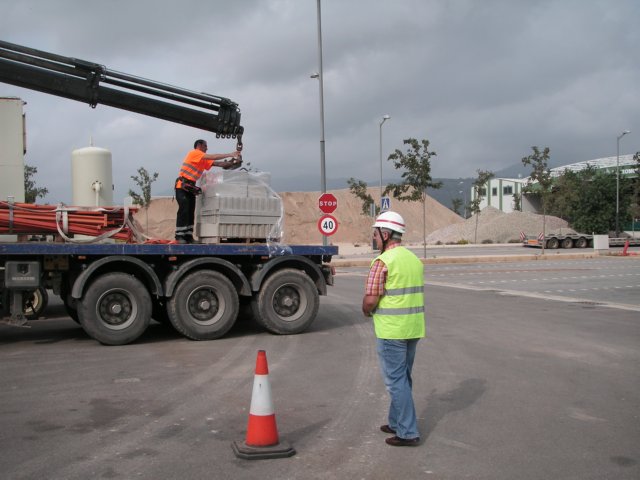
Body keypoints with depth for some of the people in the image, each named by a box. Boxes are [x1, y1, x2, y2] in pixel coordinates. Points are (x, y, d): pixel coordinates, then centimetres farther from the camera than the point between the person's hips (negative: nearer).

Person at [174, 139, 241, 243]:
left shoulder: (204, 160, 15)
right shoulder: (194, 153, -9)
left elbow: (216, 163, 6)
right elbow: (212, 157, -16)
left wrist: (231, 162, -7)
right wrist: (230, 154, -15)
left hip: (191, 187, 9)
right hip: (182, 185, -9)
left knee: (191, 212, 4)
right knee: (184, 210, -14)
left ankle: (188, 236, 5)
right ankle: (179, 236, -14)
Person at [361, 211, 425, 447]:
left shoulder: (383, 261, -16)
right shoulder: (414, 259, 10)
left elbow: (371, 299, -19)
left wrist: (366, 311, 3)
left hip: (392, 330, -8)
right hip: (414, 328, 8)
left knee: (396, 381, 0)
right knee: (403, 378, 19)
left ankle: (408, 433, 3)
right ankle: (397, 423, 30)